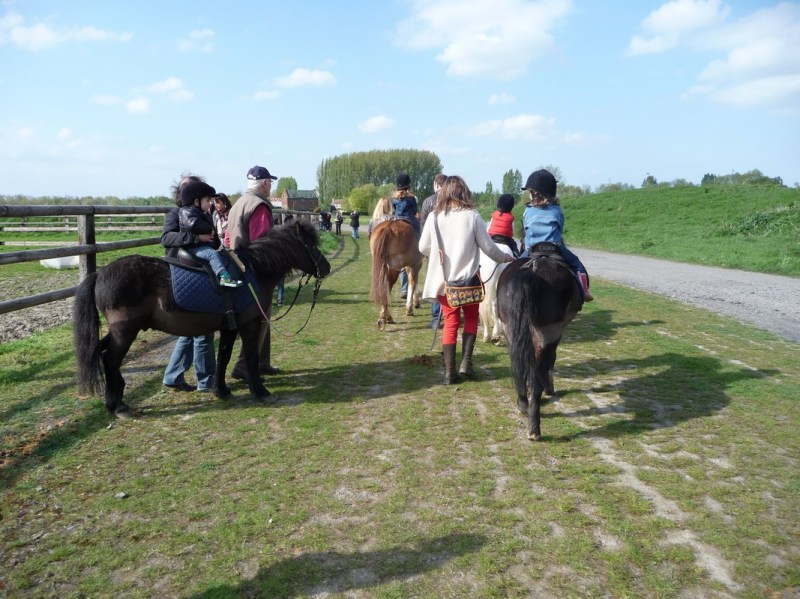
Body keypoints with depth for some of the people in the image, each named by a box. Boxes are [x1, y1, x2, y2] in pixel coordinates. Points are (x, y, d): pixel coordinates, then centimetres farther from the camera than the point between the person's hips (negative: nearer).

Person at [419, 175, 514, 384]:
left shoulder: (434, 217, -4)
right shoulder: (472, 216, -10)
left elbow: (423, 248, 4)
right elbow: (488, 247, -4)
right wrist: (504, 258, 14)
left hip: (443, 281, 2)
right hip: (468, 280, -2)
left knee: (450, 323, 12)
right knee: (471, 318, 19)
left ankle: (450, 371, 9)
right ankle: (466, 362, 7)